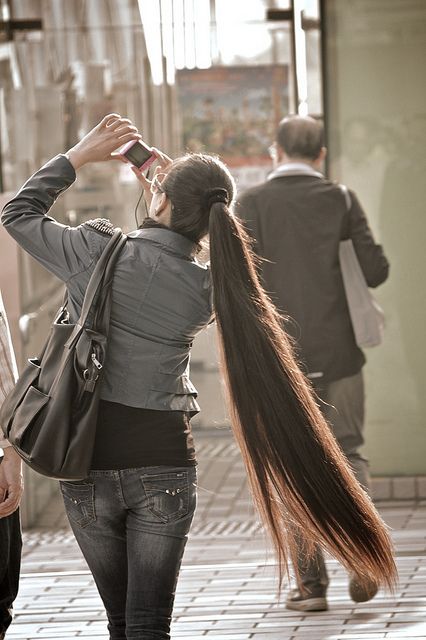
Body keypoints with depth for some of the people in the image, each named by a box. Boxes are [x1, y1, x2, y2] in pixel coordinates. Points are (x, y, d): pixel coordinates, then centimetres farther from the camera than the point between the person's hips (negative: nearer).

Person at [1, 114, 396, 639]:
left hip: (89, 462, 0)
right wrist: (163, 212, 11)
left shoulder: (97, 254, -12)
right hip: (165, 465, 0)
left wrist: (79, 155, 9)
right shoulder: (205, 292, -5)